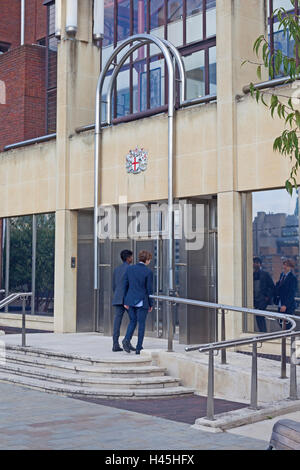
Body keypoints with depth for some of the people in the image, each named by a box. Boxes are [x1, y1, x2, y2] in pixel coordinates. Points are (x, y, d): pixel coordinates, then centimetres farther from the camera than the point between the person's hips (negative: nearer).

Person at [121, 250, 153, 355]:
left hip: (131, 300, 4)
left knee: (132, 321, 18)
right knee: (141, 323, 6)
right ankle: (139, 348, 7)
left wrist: (125, 301, 11)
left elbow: (125, 285, 5)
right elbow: (149, 289, -8)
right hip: (142, 302, -4)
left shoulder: (130, 269, 2)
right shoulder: (148, 272, -10)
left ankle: (127, 339, -6)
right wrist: (151, 304, 2)